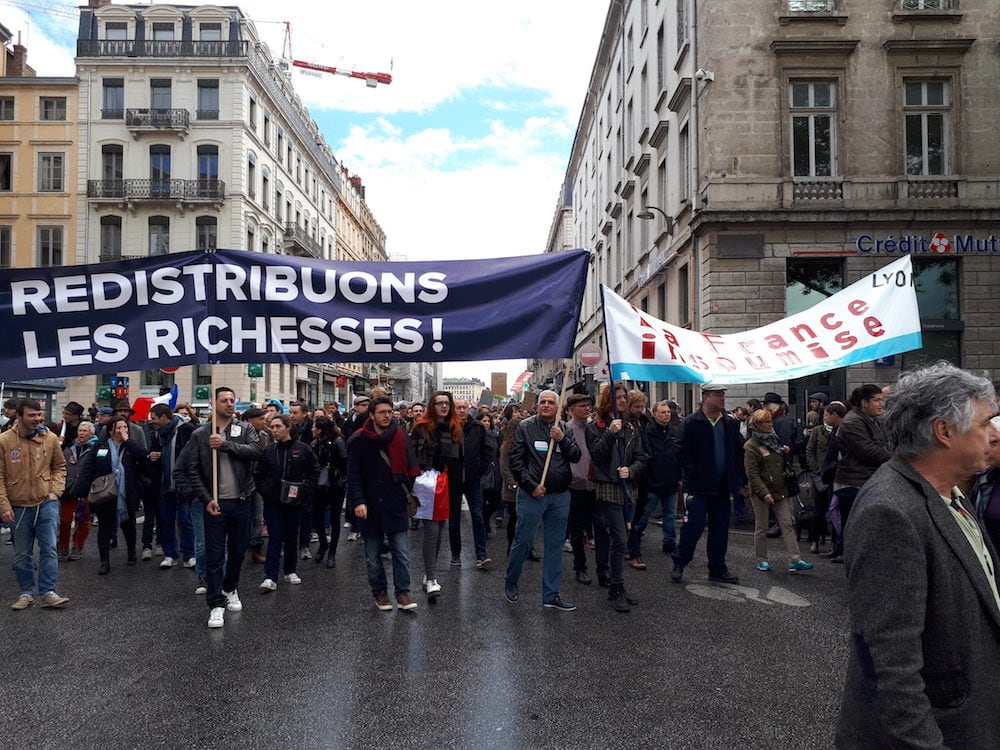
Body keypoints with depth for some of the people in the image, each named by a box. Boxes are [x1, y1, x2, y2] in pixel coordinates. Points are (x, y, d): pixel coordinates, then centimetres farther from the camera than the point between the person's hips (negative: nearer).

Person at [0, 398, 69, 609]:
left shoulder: (50, 438, -3)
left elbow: (60, 466, 10)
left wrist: (55, 491, -2)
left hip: (46, 503, 0)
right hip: (18, 506, 0)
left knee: (49, 548, -3)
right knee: (22, 554, 11)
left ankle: (48, 592, 4)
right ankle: (27, 593, 25)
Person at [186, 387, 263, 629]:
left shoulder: (245, 429, 3)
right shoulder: (200, 435, 0)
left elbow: (256, 451, -15)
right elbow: (193, 471, -1)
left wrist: (225, 444, -21)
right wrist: (207, 499, -10)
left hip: (241, 502, 2)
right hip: (215, 504, -2)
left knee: (238, 550, 15)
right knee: (215, 555, -2)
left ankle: (230, 589, 36)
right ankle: (216, 605, 6)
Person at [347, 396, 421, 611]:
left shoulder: (400, 436, 0)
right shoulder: (359, 440, -4)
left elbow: (410, 468, 3)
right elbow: (353, 474, -6)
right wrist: (358, 501, -15)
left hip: (395, 504, 1)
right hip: (370, 506, 0)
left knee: (401, 552, 1)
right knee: (373, 555, 12)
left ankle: (402, 592, 11)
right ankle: (380, 592, 25)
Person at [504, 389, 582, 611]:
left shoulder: (564, 428, 8)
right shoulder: (526, 427, -3)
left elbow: (576, 456, 1)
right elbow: (516, 460, -7)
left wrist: (562, 439, -14)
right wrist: (531, 485, -12)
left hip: (560, 496, 4)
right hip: (532, 494, -4)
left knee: (555, 545, 9)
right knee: (523, 541, 3)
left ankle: (551, 594, 18)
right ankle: (510, 581, 28)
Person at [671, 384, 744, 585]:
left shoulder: (730, 423, 9)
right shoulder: (692, 423, -7)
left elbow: (738, 451, 14)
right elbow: (684, 453, -10)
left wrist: (737, 476, 6)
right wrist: (691, 476, -15)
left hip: (722, 486, 6)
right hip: (700, 486, -6)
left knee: (720, 528, 11)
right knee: (694, 525, -5)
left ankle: (718, 569, 22)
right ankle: (678, 565, 11)